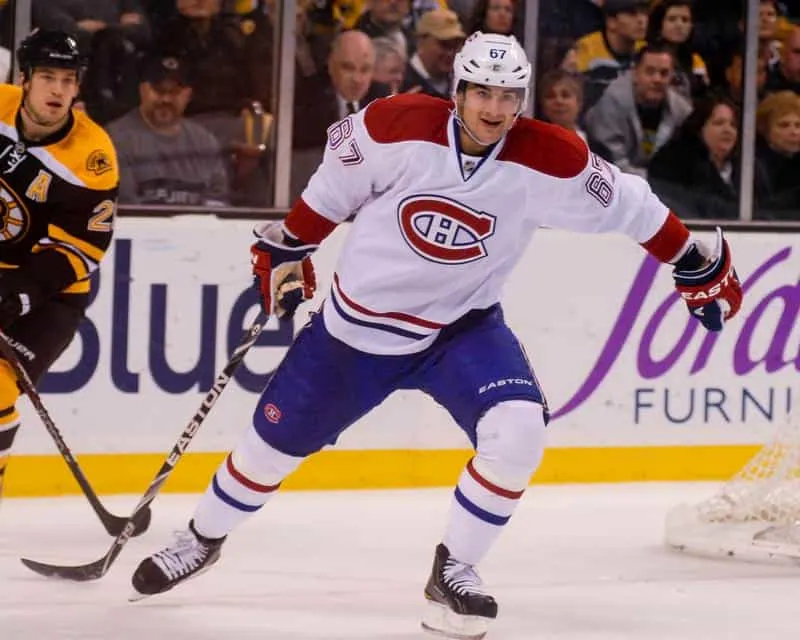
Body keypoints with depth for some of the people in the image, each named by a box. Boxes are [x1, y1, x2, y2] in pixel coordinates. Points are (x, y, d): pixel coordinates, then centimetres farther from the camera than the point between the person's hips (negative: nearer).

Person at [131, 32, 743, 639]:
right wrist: (287, 248, 7)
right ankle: (203, 539, 39)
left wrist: (698, 264, 0)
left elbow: (624, 203, -6)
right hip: (358, 317, 0)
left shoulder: (549, 161, -21)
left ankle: (454, 572, -5)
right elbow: (334, 185, -3)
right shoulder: (397, 127, -22)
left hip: (462, 325, 0)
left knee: (518, 430, -25)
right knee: (276, 437, 11)